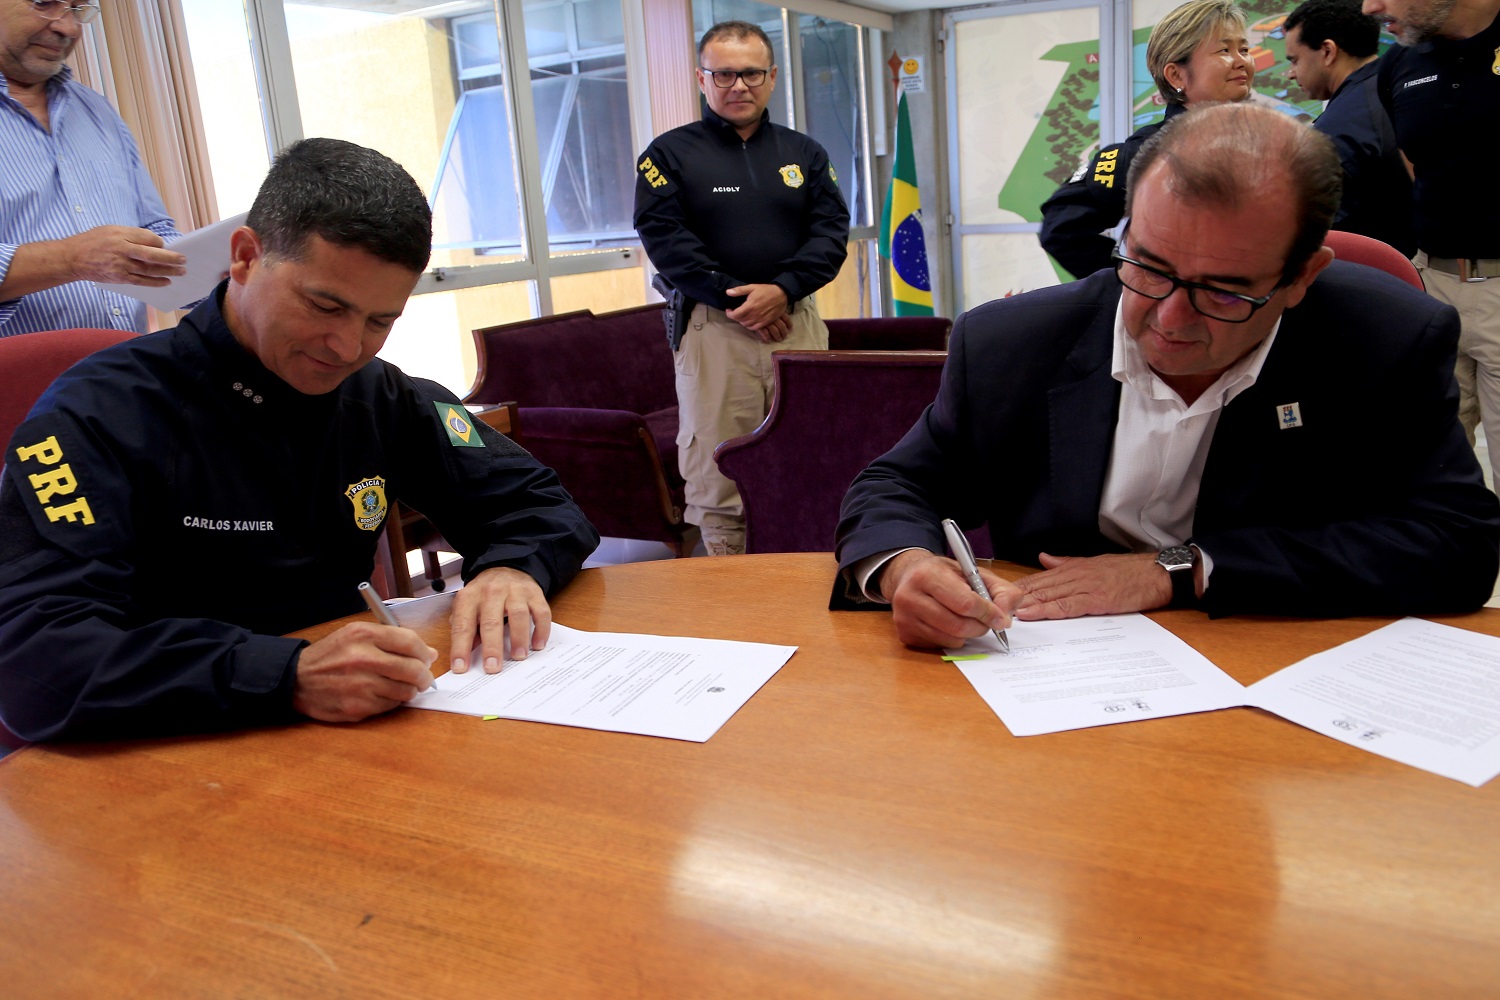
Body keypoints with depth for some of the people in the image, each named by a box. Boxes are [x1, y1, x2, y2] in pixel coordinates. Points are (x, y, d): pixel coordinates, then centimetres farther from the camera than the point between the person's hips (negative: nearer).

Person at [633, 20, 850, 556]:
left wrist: (781, 289, -12)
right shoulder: (670, 152, 5)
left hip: (796, 322, 3)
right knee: (717, 473, -2)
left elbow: (832, 230, 5)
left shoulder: (804, 152, 15)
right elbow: (663, 236, -6)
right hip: (712, 328, -2)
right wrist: (735, 299, -13)